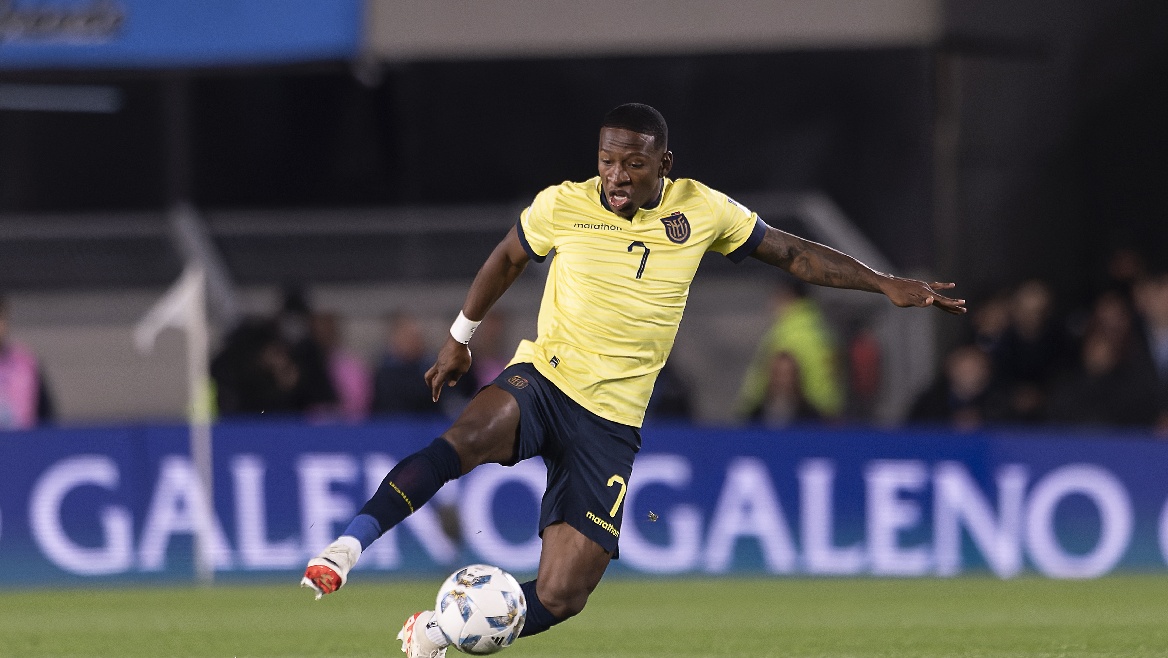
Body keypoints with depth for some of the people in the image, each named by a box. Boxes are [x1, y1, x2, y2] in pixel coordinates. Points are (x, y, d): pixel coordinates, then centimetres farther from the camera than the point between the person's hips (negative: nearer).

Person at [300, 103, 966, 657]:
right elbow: (508, 258, 18)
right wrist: (460, 338, 26)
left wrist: (886, 284, 5)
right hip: (542, 380, -1)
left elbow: (795, 254, 11)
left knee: (560, 597, -8)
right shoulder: (562, 206, -2)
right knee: (468, 438, -39)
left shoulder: (701, 210, 0)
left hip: (612, 421, 1)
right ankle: (345, 550, -37)